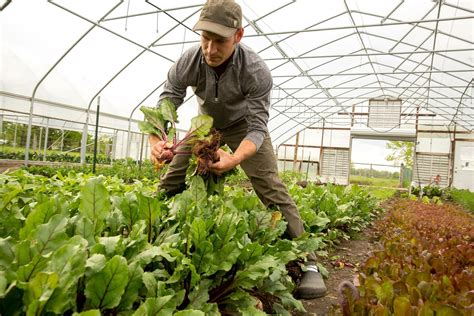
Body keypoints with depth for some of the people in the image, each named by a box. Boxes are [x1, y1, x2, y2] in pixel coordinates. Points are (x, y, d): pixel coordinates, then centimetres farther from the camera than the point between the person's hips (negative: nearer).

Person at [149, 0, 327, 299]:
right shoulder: (187, 63, -25)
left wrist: (235, 158, -52)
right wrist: (156, 142, -44)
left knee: (271, 187, -17)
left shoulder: (256, 71, -32)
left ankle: (306, 262, -11)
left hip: (243, 125, -3)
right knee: (171, 183, 0)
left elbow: (257, 128, -31)